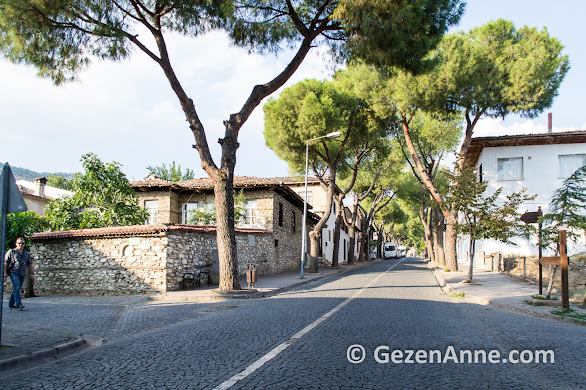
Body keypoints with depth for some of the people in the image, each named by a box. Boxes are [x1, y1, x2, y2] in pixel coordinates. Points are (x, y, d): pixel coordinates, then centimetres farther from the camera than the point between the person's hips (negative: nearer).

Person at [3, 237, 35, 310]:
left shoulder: (27, 254, 16)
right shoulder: (11, 252, 5)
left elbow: (30, 264, 16)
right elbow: (5, 262, 3)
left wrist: (32, 273, 7)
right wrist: (5, 272, -6)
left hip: (22, 274, 4)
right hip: (14, 273, -4)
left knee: (17, 289, 9)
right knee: (17, 288, -16)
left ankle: (11, 304, 19)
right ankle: (19, 304, -23)